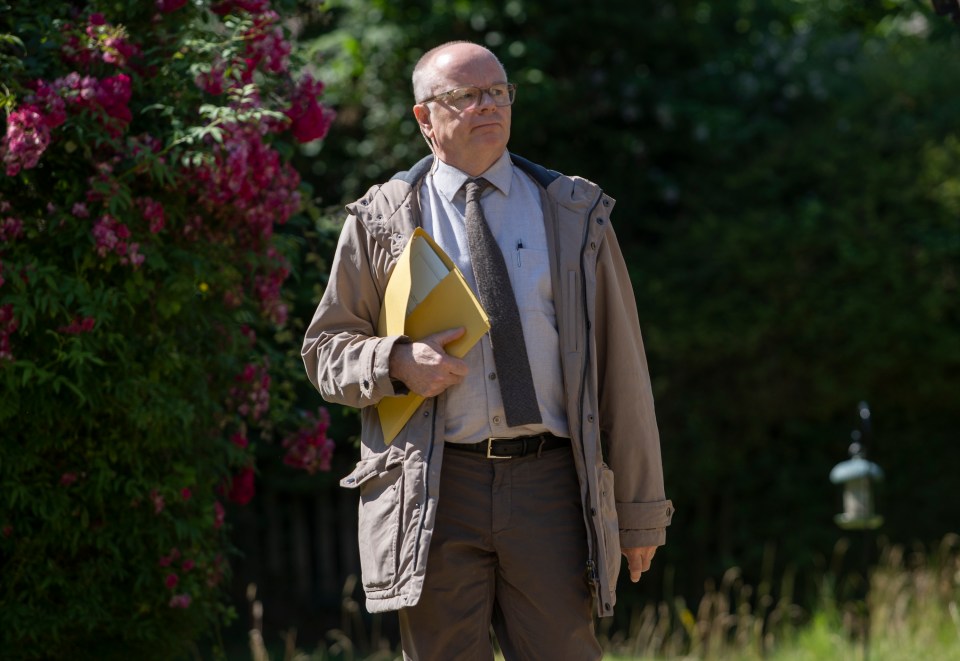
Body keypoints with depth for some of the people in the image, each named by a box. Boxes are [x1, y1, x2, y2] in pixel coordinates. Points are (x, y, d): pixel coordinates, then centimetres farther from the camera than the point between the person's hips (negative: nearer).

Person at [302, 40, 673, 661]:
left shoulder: (575, 212, 11)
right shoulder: (381, 220, 8)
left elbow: (621, 363, 10)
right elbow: (326, 349, 12)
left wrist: (641, 508, 7)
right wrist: (396, 362, -12)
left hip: (550, 488, 1)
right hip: (432, 491, -1)